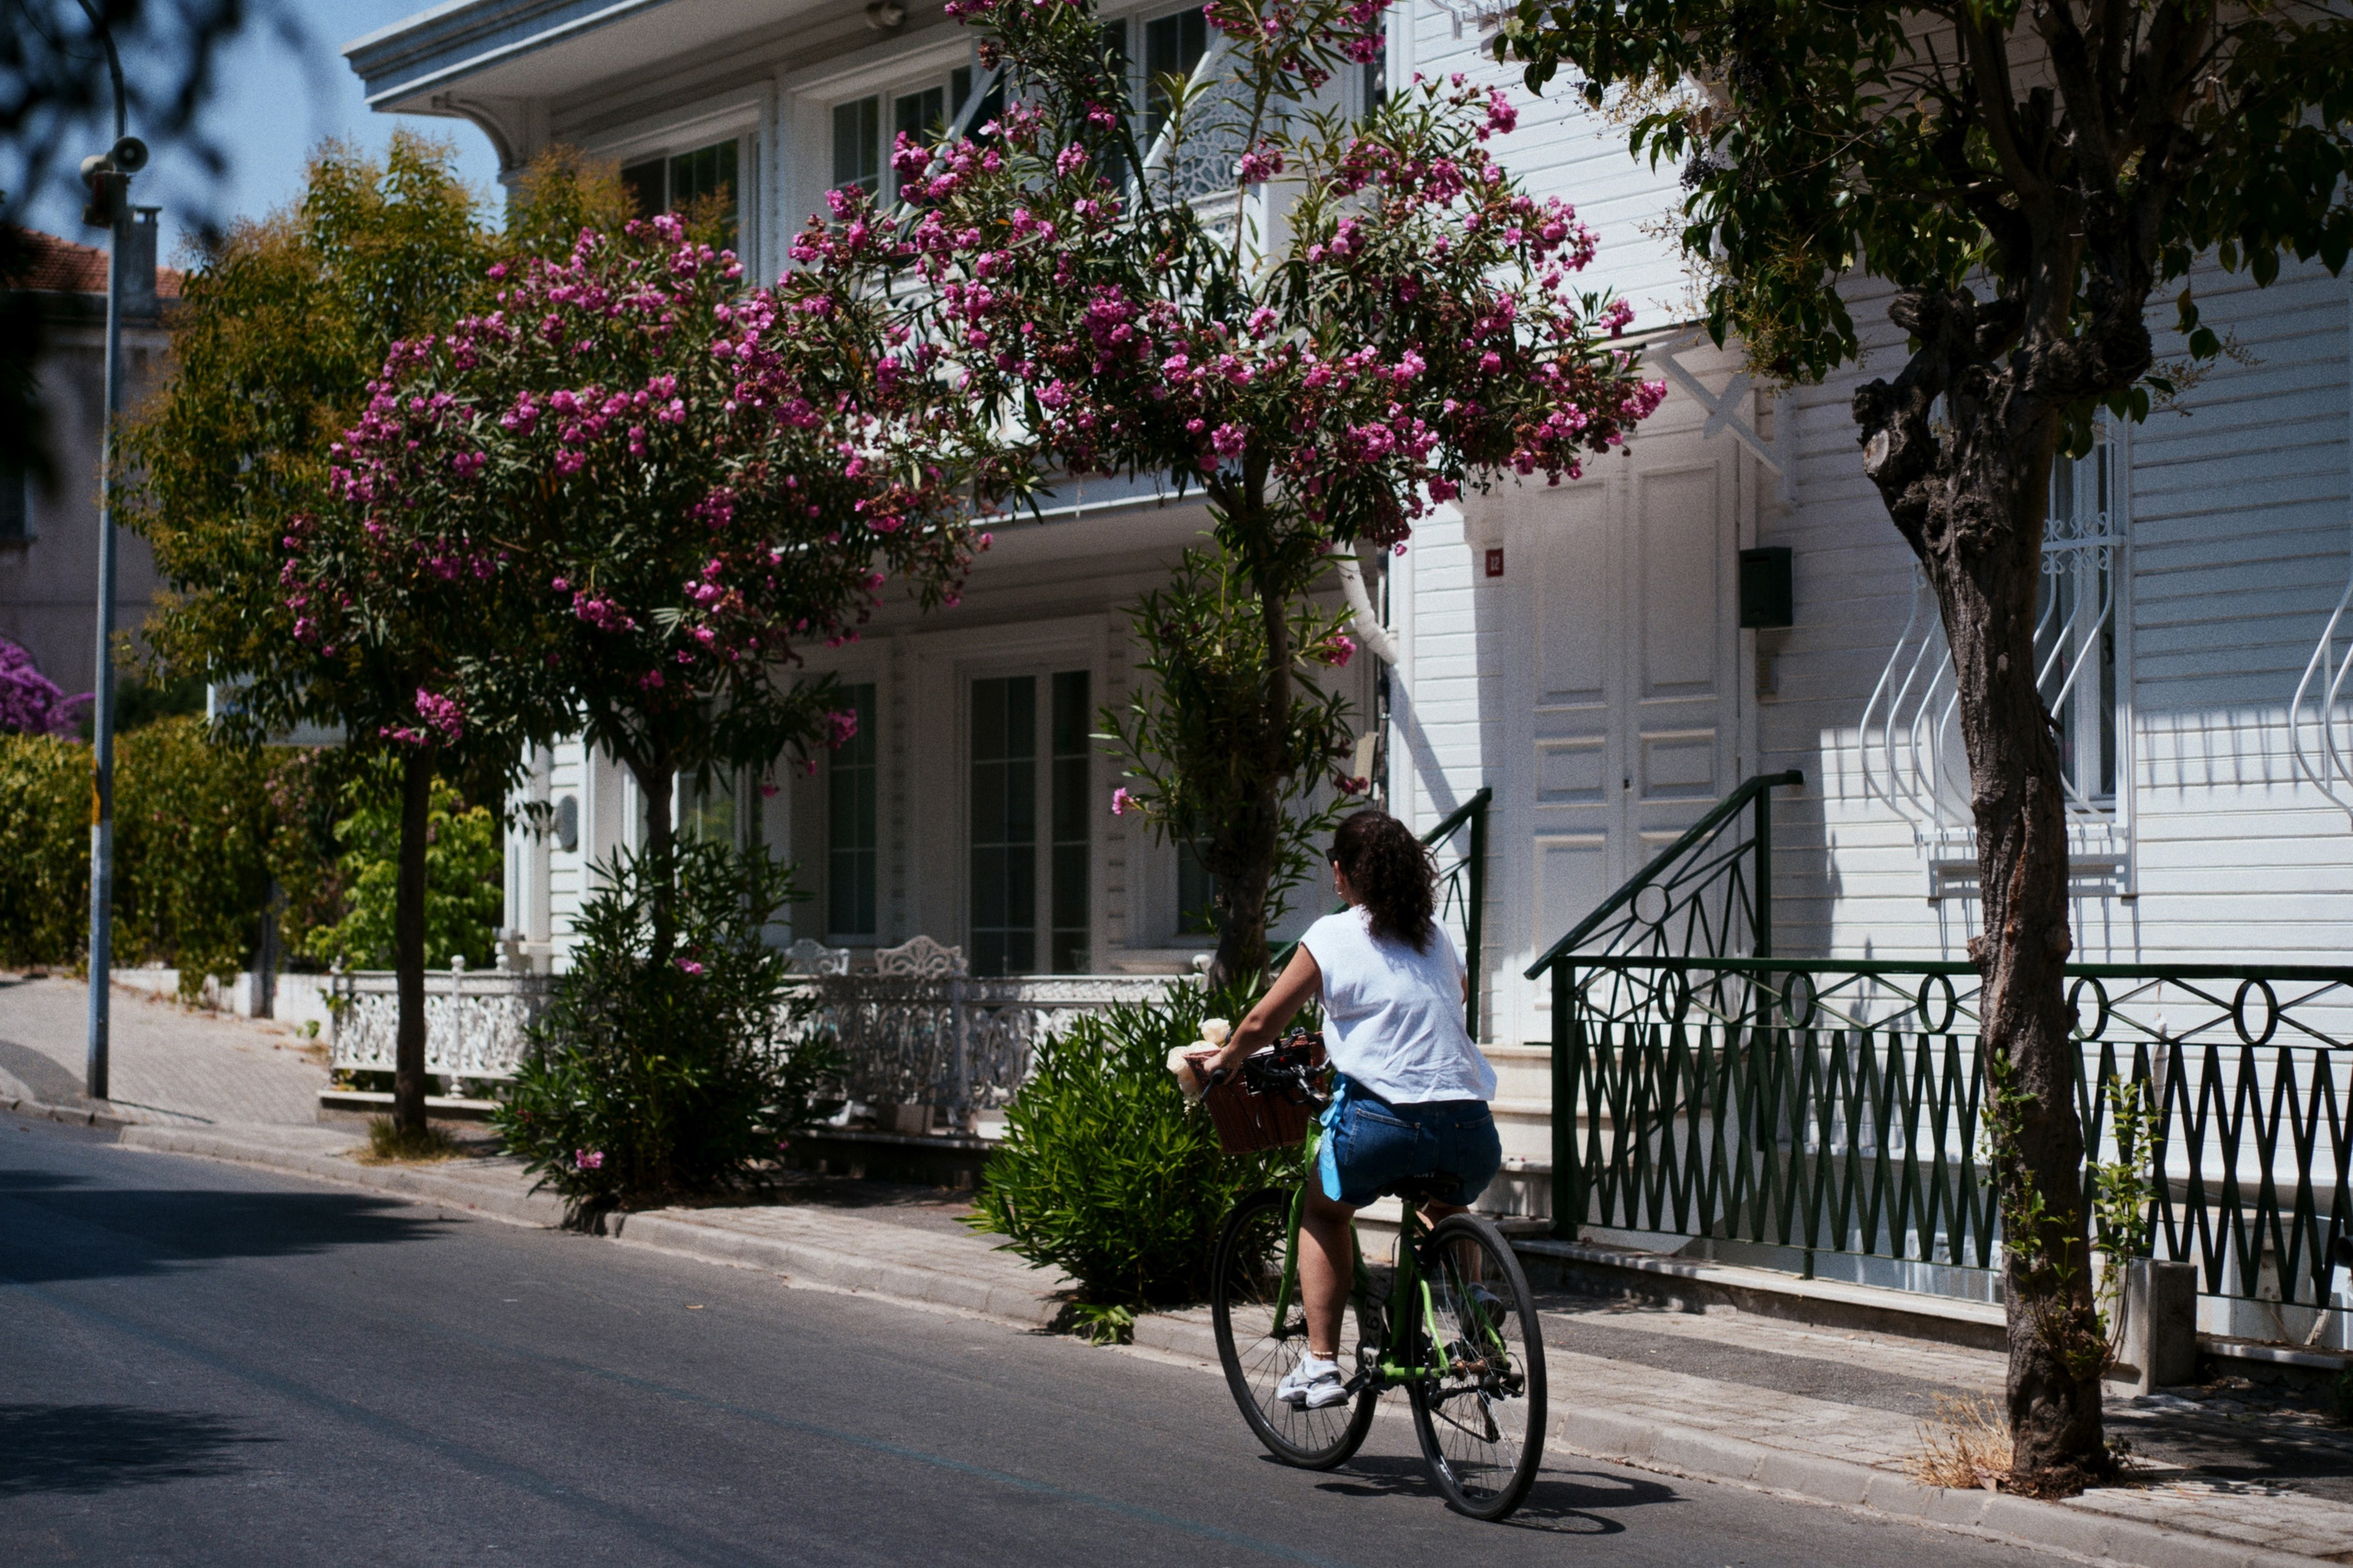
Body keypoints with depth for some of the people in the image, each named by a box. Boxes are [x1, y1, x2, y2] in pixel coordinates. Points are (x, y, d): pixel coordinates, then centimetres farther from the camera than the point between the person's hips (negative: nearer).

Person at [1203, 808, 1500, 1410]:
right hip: (1472, 1129, 4)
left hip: (1386, 1119, -4)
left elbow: (1261, 1024, 10)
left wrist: (1224, 1060, 30)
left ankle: (1321, 1364, 15)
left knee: (1323, 1211, 25)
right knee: (1446, 1213, 37)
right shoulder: (1435, 935, 20)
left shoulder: (1330, 937, 5)